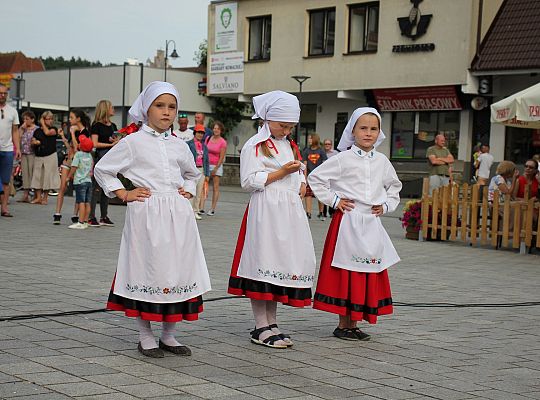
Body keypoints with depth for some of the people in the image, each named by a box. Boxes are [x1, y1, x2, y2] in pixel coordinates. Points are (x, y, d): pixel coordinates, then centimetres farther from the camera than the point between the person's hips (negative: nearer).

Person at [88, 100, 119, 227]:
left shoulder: (113, 126, 15)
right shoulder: (96, 125, -5)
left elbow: (118, 143, 20)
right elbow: (95, 144, -11)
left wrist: (117, 141, -2)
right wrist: (111, 144, -12)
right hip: (100, 157, -7)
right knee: (97, 188, -7)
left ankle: (104, 217, 15)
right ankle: (91, 217, -5)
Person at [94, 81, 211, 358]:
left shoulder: (179, 145, 13)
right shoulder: (133, 143, -1)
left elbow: (192, 174, 32)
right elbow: (102, 169, 5)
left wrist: (188, 190, 14)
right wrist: (124, 194, -1)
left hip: (178, 214, 5)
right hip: (146, 213, -4)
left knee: (177, 271, 5)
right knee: (147, 270, -1)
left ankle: (168, 335, 18)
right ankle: (145, 337, 12)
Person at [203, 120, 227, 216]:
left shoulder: (223, 142, -5)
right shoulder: (208, 138, 7)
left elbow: (221, 157, -7)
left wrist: (215, 169, -10)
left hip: (217, 166, -4)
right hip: (207, 165, 4)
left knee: (215, 188, -1)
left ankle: (213, 209, 1)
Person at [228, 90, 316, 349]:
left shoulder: (290, 146, 20)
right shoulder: (254, 146, -5)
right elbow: (249, 181, -12)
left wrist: (302, 185, 10)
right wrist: (281, 173, -15)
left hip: (290, 210, 8)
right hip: (266, 210, -8)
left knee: (284, 264, 7)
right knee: (263, 262, -6)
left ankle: (271, 323, 16)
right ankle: (261, 328, -1)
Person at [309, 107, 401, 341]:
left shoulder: (382, 162, 10)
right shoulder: (343, 159, -5)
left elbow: (394, 187, 25)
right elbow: (315, 178, -6)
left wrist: (386, 206, 10)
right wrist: (334, 200, -7)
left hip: (372, 223, 5)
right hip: (347, 221, -5)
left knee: (369, 272, 7)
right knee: (346, 271, -2)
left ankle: (354, 324, 17)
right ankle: (343, 324, 7)